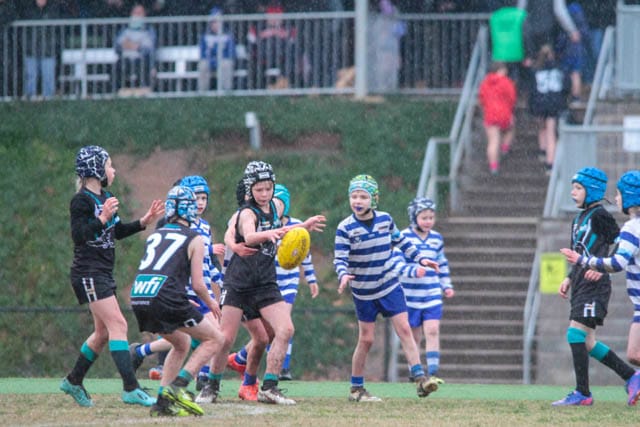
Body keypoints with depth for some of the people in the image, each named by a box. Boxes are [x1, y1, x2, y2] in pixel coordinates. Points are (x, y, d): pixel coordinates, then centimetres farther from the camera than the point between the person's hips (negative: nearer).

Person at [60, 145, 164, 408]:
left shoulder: (104, 198, 13)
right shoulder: (81, 201, -13)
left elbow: (118, 231, 22)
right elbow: (78, 235, -21)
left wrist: (145, 221, 12)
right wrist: (102, 218, -30)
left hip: (103, 273, 10)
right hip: (88, 274, -10)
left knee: (103, 332, 15)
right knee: (118, 325, -17)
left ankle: (73, 381, 29)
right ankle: (130, 389, -22)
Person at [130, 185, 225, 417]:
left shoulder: (155, 235, 23)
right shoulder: (194, 239, 6)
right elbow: (198, 285, 1)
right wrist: (211, 304, 22)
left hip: (138, 298, 6)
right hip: (165, 299, -6)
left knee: (182, 343, 28)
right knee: (214, 338, 9)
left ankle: (163, 401, 16)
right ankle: (178, 386, -7)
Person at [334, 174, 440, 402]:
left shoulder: (385, 219, -3)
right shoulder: (345, 228, -14)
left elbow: (401, 242, 14)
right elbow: (339, 258, -17)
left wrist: (420, 259, 12)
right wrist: (343, 275, -36)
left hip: (389, 286, 3)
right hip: (364, 293, -3)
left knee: (404, 329, -7)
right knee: (366, 339, 1)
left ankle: (420, 378, -11)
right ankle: (356, 389, 13)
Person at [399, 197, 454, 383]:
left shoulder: (437, 239, 9)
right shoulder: (404, 237, -5)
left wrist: (446, 286, 18)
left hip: (432, 295, 2)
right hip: (410, 295, -2)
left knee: (432, 331, -11)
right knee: (414, 336, 6)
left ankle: (433, 372, -14)